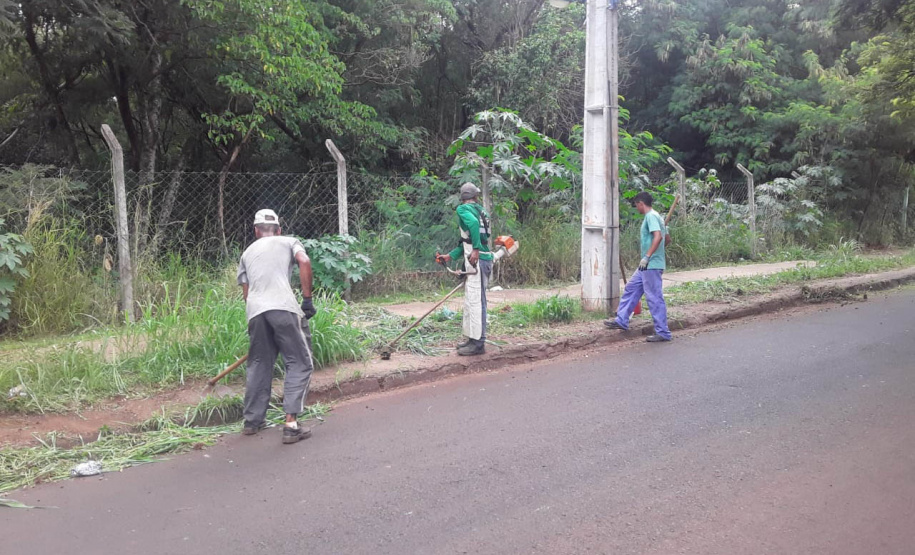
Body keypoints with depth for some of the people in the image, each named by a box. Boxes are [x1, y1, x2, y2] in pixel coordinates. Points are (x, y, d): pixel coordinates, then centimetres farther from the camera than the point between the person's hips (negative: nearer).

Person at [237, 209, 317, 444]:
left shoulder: (247, 252, 29)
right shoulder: (289, 242, 19)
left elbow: (246, 291, 23)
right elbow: (304, 261, -2)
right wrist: (307, 299, -1)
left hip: (255, 311, 4)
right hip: (283, 308, -4)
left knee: (259, 365, 20)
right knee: (300, 364, 2)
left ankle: (253, 420, 30)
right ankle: (291, 424, -7)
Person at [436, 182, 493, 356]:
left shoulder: (463, 209, -3)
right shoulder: (480, 210, 21)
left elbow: (473, 222, -27)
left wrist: (476, 250, -26)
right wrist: (450, 256, 23)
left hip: (477, 260, -9)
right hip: (484, 259, 9)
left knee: (475, 301, -7)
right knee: (472, 301, 15)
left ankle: (478, 343, -5)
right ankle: (473, 338, 22)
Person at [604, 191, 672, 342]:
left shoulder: (651, 216, -14)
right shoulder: (656, 216, 16)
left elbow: (658, 236, -28)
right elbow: (667, 238, 22)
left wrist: (647, 256, -29)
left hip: (652, 265, -11)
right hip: (647, 266, 11)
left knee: (654, 298, -6)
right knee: (631, 289, 16)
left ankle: (663, 333, 0)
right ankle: (621, 321, 24)